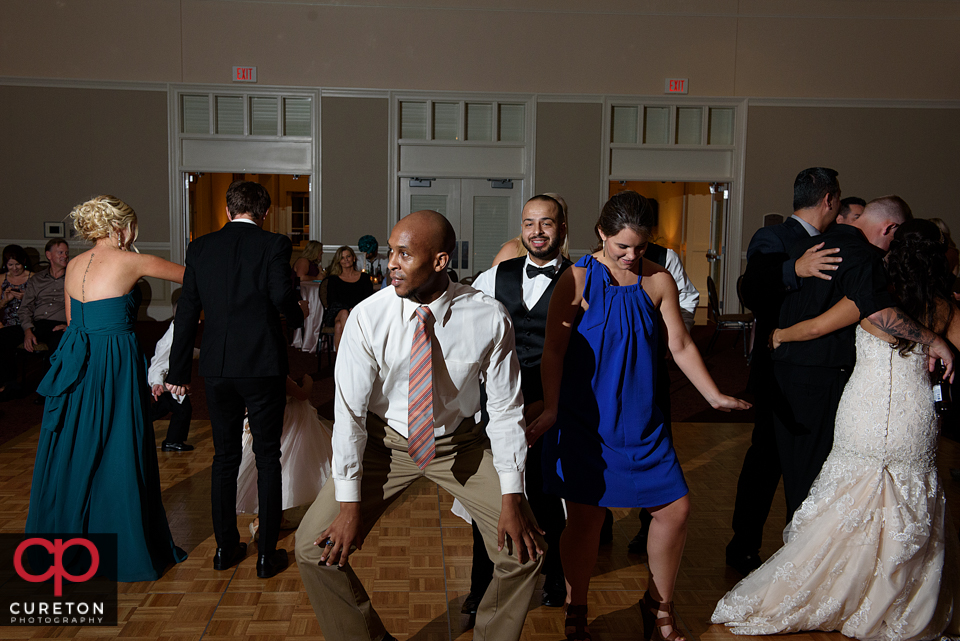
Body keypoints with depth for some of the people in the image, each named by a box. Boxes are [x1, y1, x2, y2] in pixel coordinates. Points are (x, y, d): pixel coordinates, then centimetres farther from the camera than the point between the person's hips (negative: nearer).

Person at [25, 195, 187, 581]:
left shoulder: (73, 266, 9)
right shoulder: (130, 262, -9)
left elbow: (72, 320, 15)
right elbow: (189, 275, 0)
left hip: (76, 360, 7)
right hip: (116, 365, -7)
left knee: (71, 451, 16)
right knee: (117, 456, 3)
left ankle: (66, 539, 30)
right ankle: (122, 546, 13)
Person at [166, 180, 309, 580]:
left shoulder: (200, 247, 6)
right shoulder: (274, 244, -5)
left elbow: (187, 311, 6)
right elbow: (282, 296, -19)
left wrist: (179, 371, 12)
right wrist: (299, 314, 5)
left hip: (217, 368, 3)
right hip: (263, 366, -3)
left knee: (224, 457, 15)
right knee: (268, 458, 7)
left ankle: (225, 547, 25)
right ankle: (267, 554, 12)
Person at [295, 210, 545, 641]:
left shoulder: (489, 319, -19)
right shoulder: (368, 317, -19)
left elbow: (506, 408, -10)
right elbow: (350, 411, -13)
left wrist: (512, 496, -12)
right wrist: (350, 503, -14)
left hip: (462, 444, 0)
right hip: (386, 443, 0)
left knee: (525, 549, -10)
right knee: (316, 549, -9)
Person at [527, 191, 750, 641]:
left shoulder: (659, 280, 4)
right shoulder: (577, 280, -8)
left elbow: (681, 345, 10)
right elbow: (554, 350, -10)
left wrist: (714, 396, 7)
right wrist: (551, 410, -19)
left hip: (641, 421, 4)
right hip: (585, 420, -4)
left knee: (675, 509, 5)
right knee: (586, 517, 2)